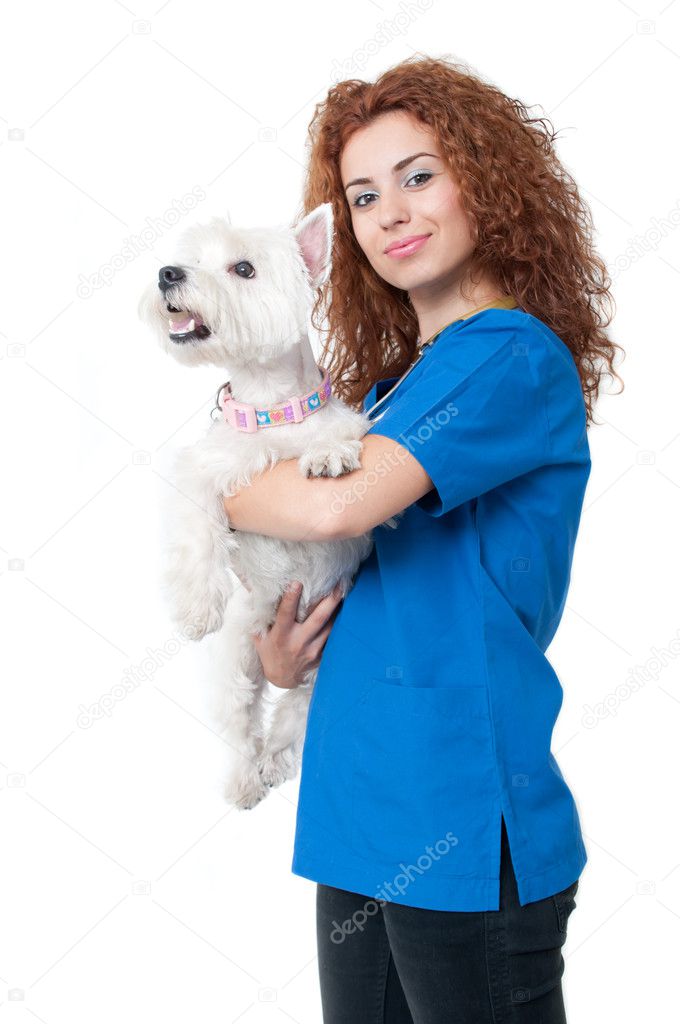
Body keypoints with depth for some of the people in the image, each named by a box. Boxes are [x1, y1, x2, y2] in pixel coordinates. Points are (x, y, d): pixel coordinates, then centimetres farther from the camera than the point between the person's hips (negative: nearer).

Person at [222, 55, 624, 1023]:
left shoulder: (516, 355, -12)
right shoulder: (390, 381, 13)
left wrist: (215, 495, -4)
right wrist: (286, 651, -1)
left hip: (466, 826, -8)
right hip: (361, 813, 8)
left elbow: (338, 506, -24)